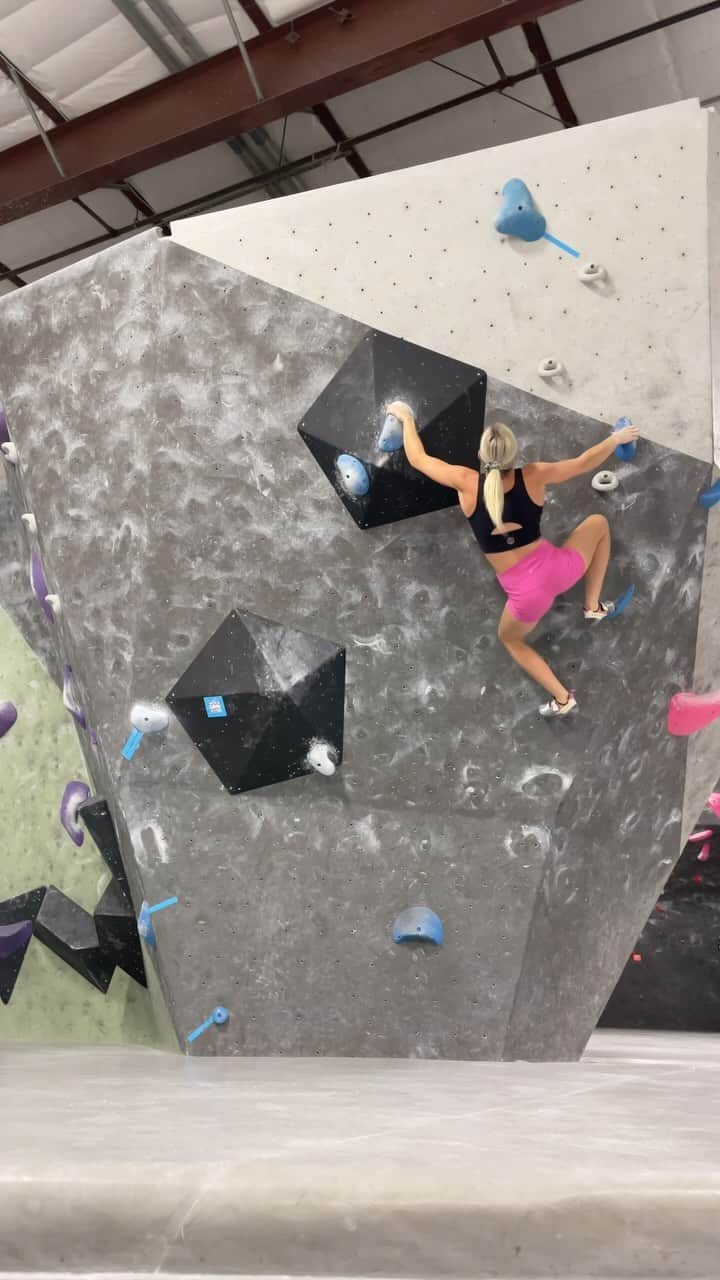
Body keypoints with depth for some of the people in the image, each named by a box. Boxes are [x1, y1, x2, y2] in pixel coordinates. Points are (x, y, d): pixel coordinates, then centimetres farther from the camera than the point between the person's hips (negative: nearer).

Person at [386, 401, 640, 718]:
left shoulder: (466, 483, -9)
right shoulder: (532, 476, -6)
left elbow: (417, 458, 4)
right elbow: (584, 462, 9)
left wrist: (406, 417, 20)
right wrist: (617, 438, 27)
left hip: (526, 592, -1)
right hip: (556, 568, 1)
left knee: (510, 638, 33)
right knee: (599, 524, 29)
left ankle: (562, 698, 26)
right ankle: (594, 606, 31)